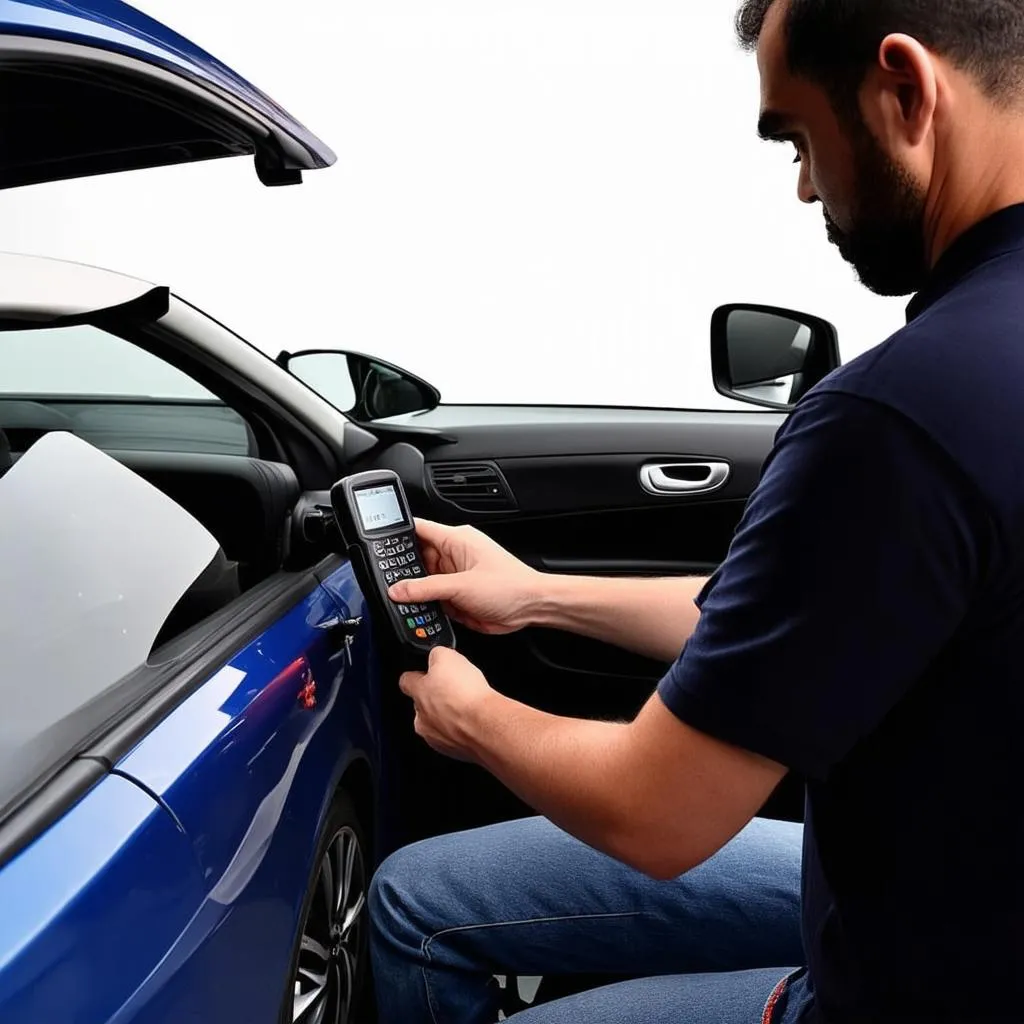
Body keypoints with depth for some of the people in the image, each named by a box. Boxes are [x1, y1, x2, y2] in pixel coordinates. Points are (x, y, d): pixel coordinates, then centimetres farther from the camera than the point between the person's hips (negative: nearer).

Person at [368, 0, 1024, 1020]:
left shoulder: (902, 412, -32)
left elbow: (655, 819, -22)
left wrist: (472, 719, -2)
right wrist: (542, 594, 12)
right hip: (931, 886, 8)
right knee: (417, 900, 13)